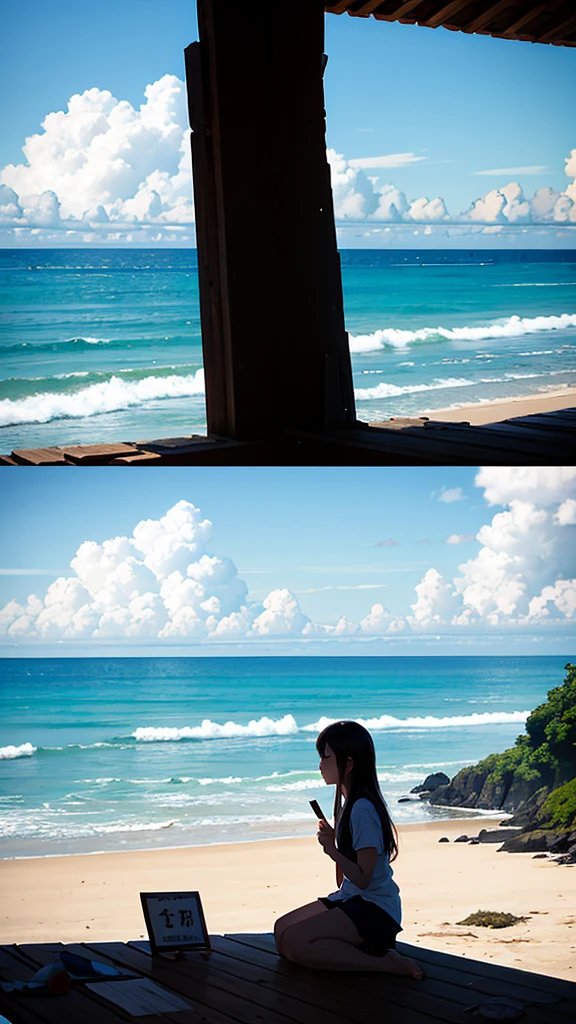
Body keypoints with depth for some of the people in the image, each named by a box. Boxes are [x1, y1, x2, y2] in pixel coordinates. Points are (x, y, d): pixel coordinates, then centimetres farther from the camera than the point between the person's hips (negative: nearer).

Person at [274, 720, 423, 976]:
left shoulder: (363, 809, -19)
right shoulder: (349, 802, 11)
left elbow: (363, 878, -21)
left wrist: (332, 851, -28)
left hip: (376, 909, -10)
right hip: (350, 898, 10)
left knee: (293, 942, -23)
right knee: (282, 928, 0)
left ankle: (385, 963, -15)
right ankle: (364, 947, 1)